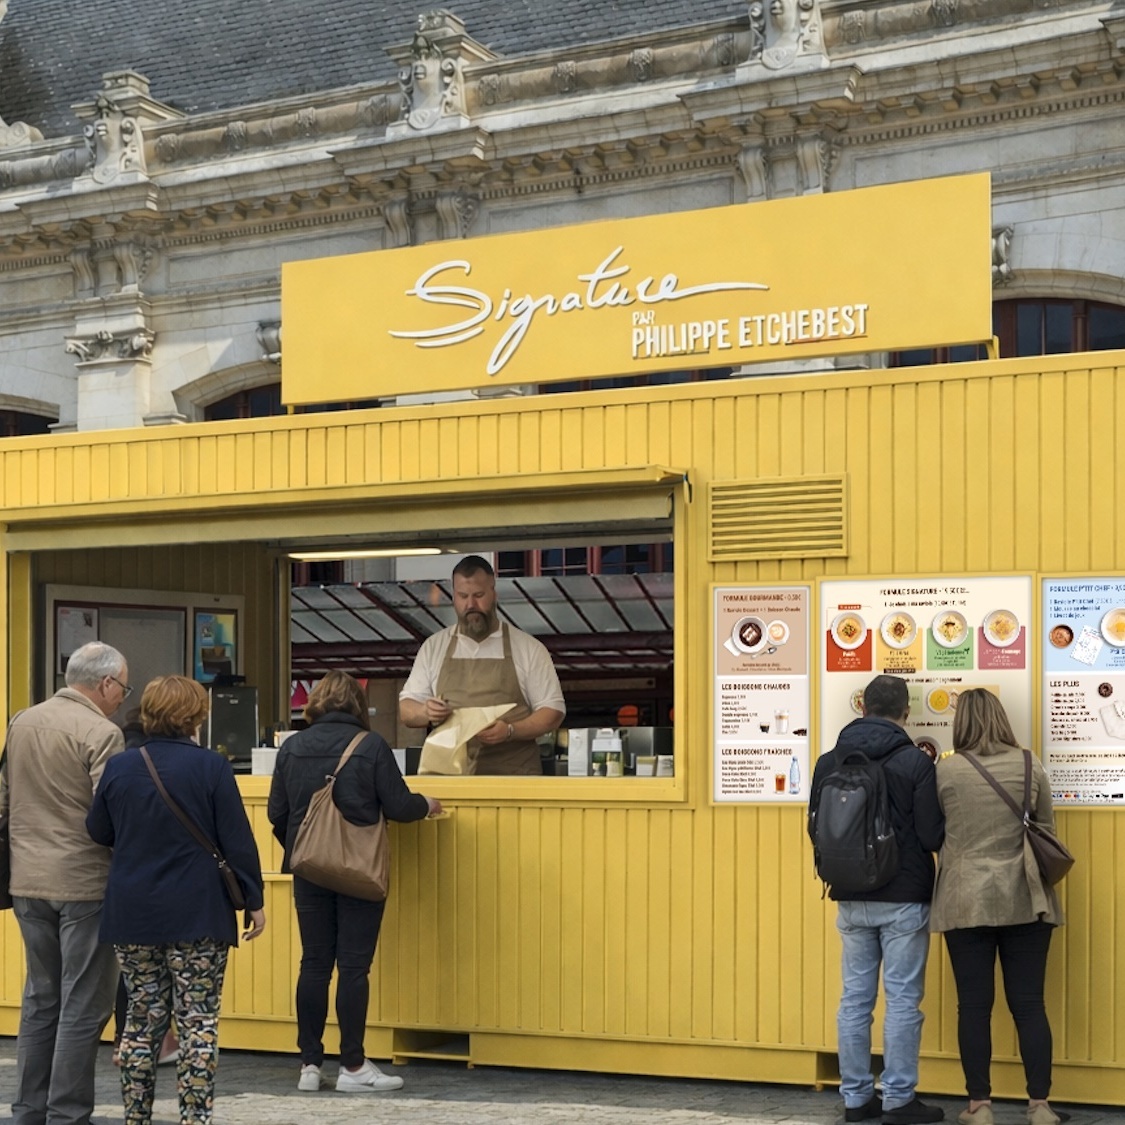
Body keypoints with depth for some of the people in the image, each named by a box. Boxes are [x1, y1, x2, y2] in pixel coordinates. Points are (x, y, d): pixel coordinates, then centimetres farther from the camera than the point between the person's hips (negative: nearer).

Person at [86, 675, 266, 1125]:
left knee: (141, 1020, 11)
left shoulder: (119, 768, 1)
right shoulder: (210, 767, -9)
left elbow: (98, 833, 13)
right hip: (197, 916, -4)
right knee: (198, 1022, 1)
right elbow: (238, 841, -7)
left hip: (132, 915, 4)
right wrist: (253, 901, 1)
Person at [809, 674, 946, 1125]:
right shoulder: (915, 762, -11)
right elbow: (932, 836, -11)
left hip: (851, 901, 4)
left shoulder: (828, 762, 2)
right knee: (902, 1000, 3)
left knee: (855, 998, 10)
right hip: (903, 900, -4)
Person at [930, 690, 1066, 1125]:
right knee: (1028, 1003, 6)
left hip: (966, 902, -1)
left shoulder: (945, 771, -5)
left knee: (974, 1005, 4)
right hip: (1025, 900, 2)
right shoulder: (1030, 766, 0)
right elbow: (1047, 829, 11)